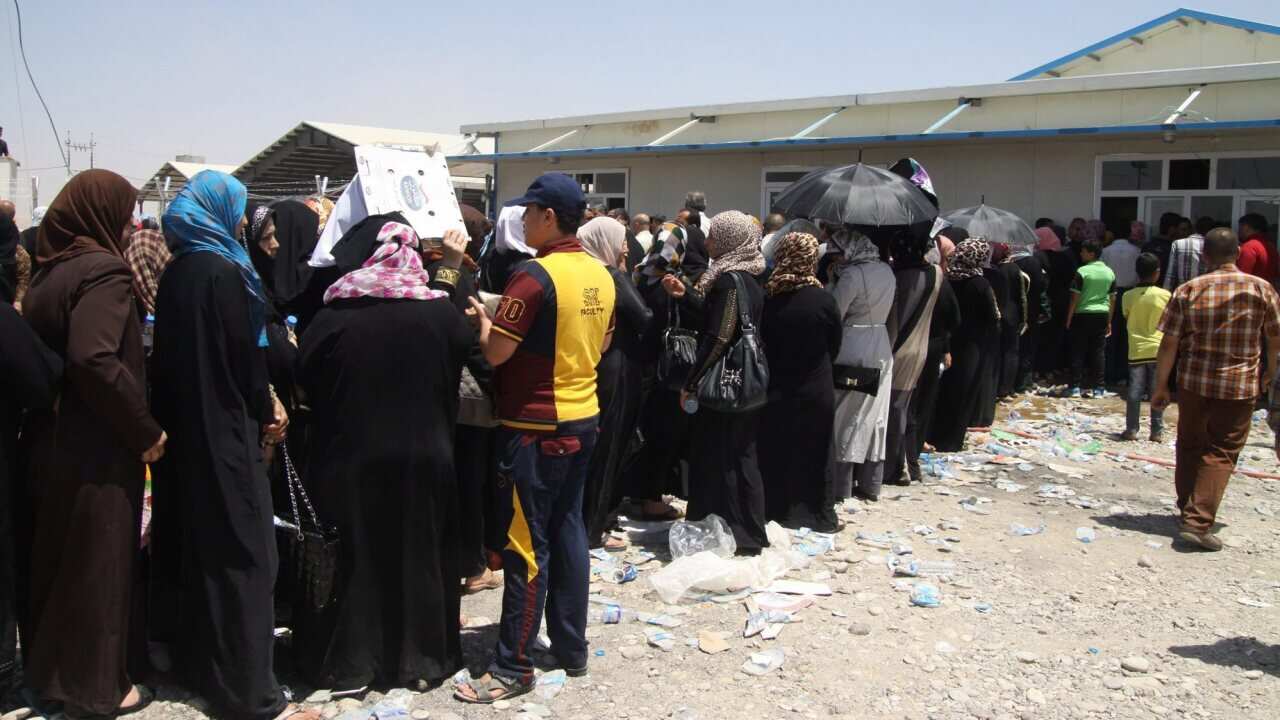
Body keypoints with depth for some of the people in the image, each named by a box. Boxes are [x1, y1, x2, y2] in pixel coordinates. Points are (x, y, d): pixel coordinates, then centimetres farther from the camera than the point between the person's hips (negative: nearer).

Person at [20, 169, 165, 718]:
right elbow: (94, 359, -28)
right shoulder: (103, 270, -16)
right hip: (94, 449, -8)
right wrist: (145, 429, -19)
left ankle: (49, 668, 35)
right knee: (96, 563, 5)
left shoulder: (51, 270, 9)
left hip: (49, 437, 8)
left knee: (56, 557, 19)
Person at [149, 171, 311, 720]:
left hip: (181, 425, 9)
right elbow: (242, 352, -17)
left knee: (190, 537, 20)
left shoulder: (177, 270, 10)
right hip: (223, 430, -9)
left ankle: (186, 651, 35)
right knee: (238, 553, -4)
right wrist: (266, 413, -1)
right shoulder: (222, 271, -16)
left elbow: (176, 351, 12)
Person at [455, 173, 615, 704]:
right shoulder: (601, 275, 7)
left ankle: (513, 666, 8)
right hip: (583, 418, 8)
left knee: (527, 544, -1)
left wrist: (483, 318, 1)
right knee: (567, 531, 15)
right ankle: (571, 648, 24)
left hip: (536, 426, -8)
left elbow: (496, 353, -17)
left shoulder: (535, 276, -18)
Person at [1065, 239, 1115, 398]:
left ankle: (1076, 387, 2)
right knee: (1098, 352, 7)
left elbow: (1075, 297, -9)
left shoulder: (1082, 271, -9)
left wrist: (1069, 319, -2)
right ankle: (1097, 387, 8)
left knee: (1078, 352, 2)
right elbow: (1112, 298, 10)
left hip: (1083, 314, -4)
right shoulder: (1109, 272, 7)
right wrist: (1109, 321, 16)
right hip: (1102, 315, 4)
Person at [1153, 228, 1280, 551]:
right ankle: (1197, 522, -9)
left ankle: (1188, 509, 32)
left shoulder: (1187, 291, -5)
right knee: (1221, 453, 2)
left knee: (1190, 446, 17)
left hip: (1193, 382, 2)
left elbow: (1169, 344, -5)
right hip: (1239, 384, -1)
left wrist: (1160, 386, 3)